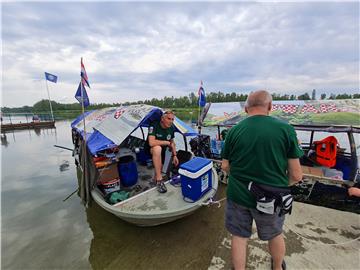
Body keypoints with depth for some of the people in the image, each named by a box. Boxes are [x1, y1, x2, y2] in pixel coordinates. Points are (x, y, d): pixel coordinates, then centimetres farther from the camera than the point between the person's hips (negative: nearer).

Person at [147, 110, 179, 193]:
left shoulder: (171, 128, -7)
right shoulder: (154, 126, -26)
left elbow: (172, 142, 7)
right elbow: (151, 143, -38)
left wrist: (174, 155, -1)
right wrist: (167, 143, -26)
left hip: (162, 151, 6)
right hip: (150, 150, -6)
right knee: (157, 148, -38)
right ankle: (159, 180, -31)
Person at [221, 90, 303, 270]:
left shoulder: (234, 131, -10)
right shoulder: (285, 129, -13)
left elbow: (225, 166, -3)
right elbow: (296, 175, -9)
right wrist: (280, 185, 10)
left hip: (239, 195, 0)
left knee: (239, 236, 20)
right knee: (275, 235, 29)